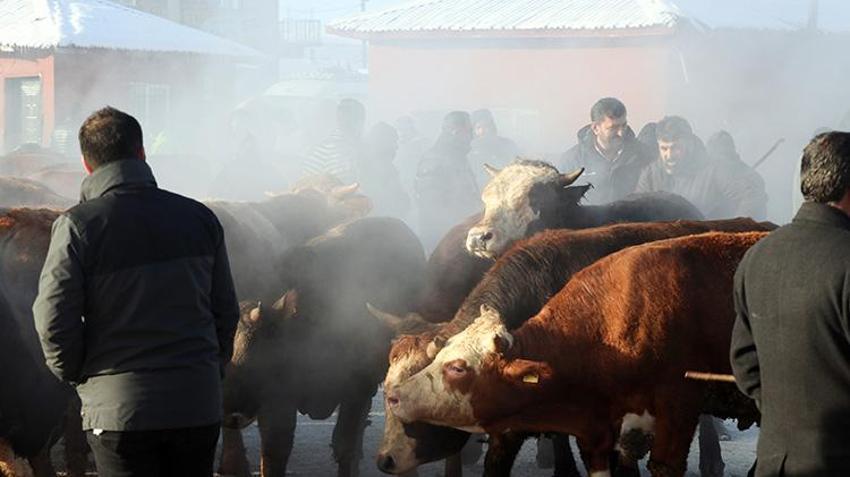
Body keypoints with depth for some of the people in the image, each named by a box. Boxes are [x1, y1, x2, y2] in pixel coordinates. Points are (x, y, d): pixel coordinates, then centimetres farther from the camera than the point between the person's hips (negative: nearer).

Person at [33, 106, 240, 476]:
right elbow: (226, 311, 9)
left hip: (118, 409, -3)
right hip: (198, 405, 4)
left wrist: (74, 375, 7)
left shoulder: (76, 226, -9)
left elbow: (53, 321, -11)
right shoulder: (199, 217, 4)